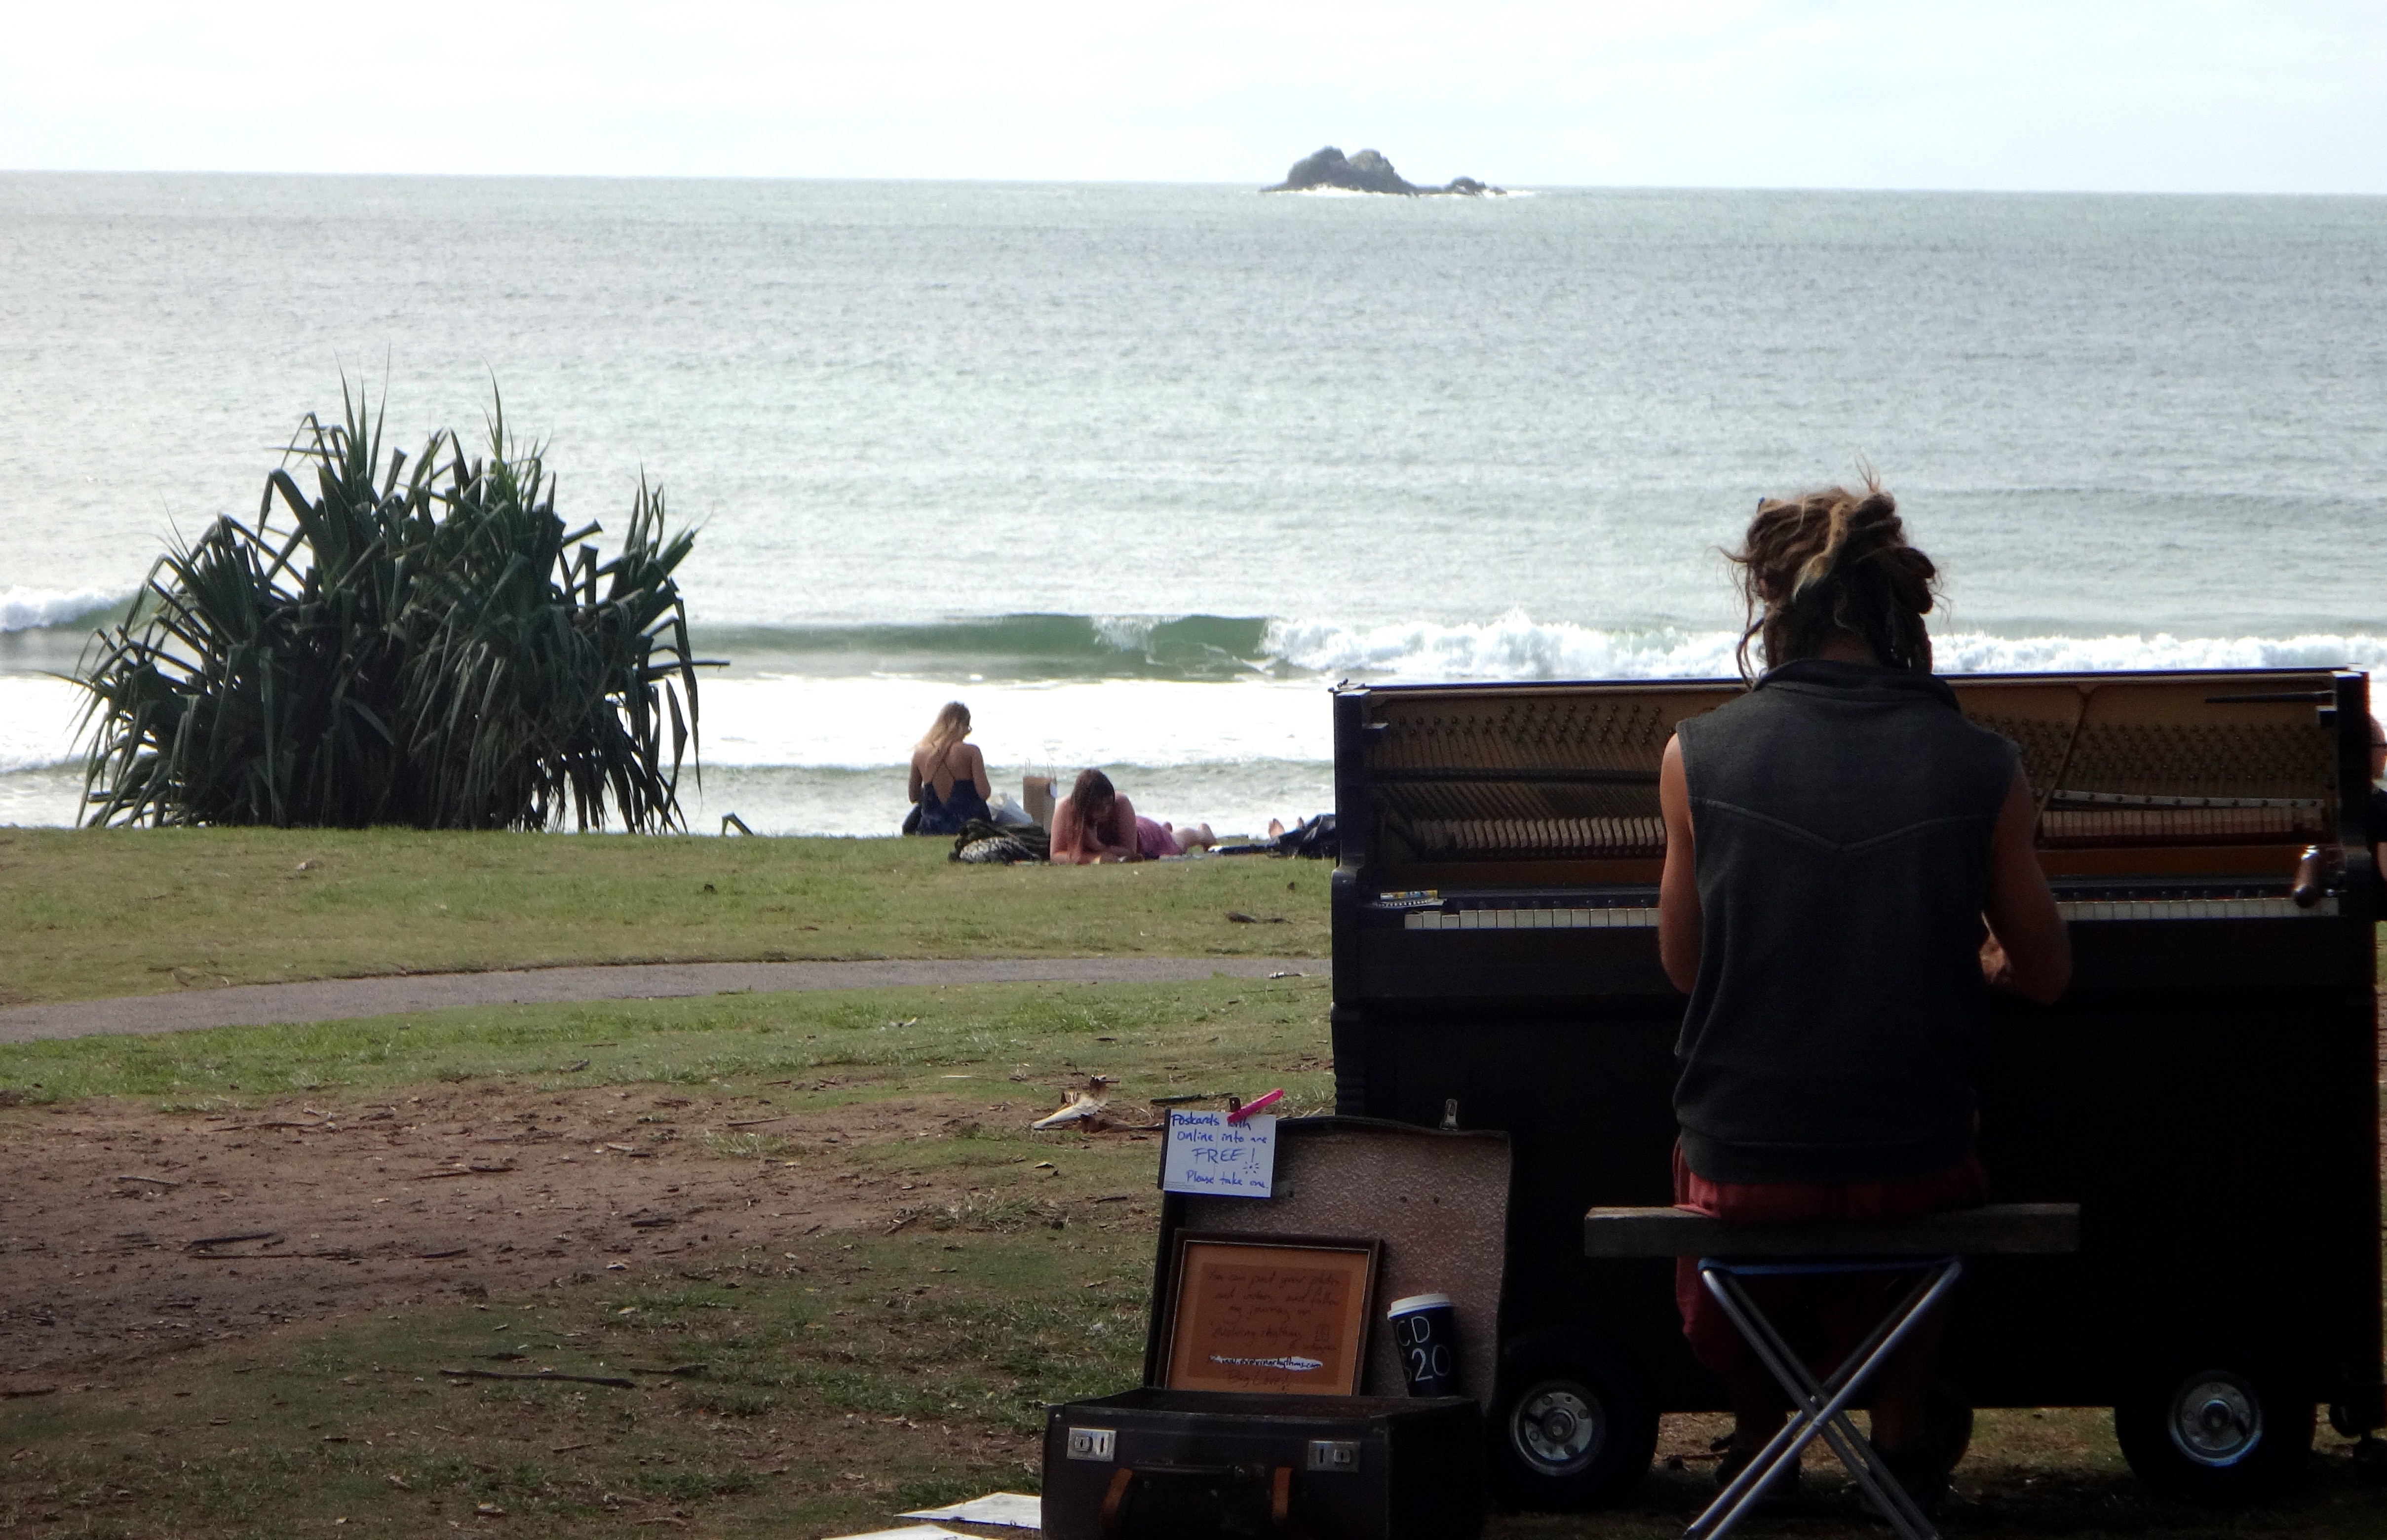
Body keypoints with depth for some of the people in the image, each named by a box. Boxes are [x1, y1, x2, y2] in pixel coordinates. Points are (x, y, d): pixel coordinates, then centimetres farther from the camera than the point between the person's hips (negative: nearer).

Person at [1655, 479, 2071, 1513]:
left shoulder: (1699, 757, -9)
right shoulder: (1981, 769, -7)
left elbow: (1683, 965, 5)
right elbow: (2045, 975, 5)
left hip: (1744, 1174, -1)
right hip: (1914, 1176, 1)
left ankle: (1757, 1434, 44)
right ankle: (1903, 1436, 40)